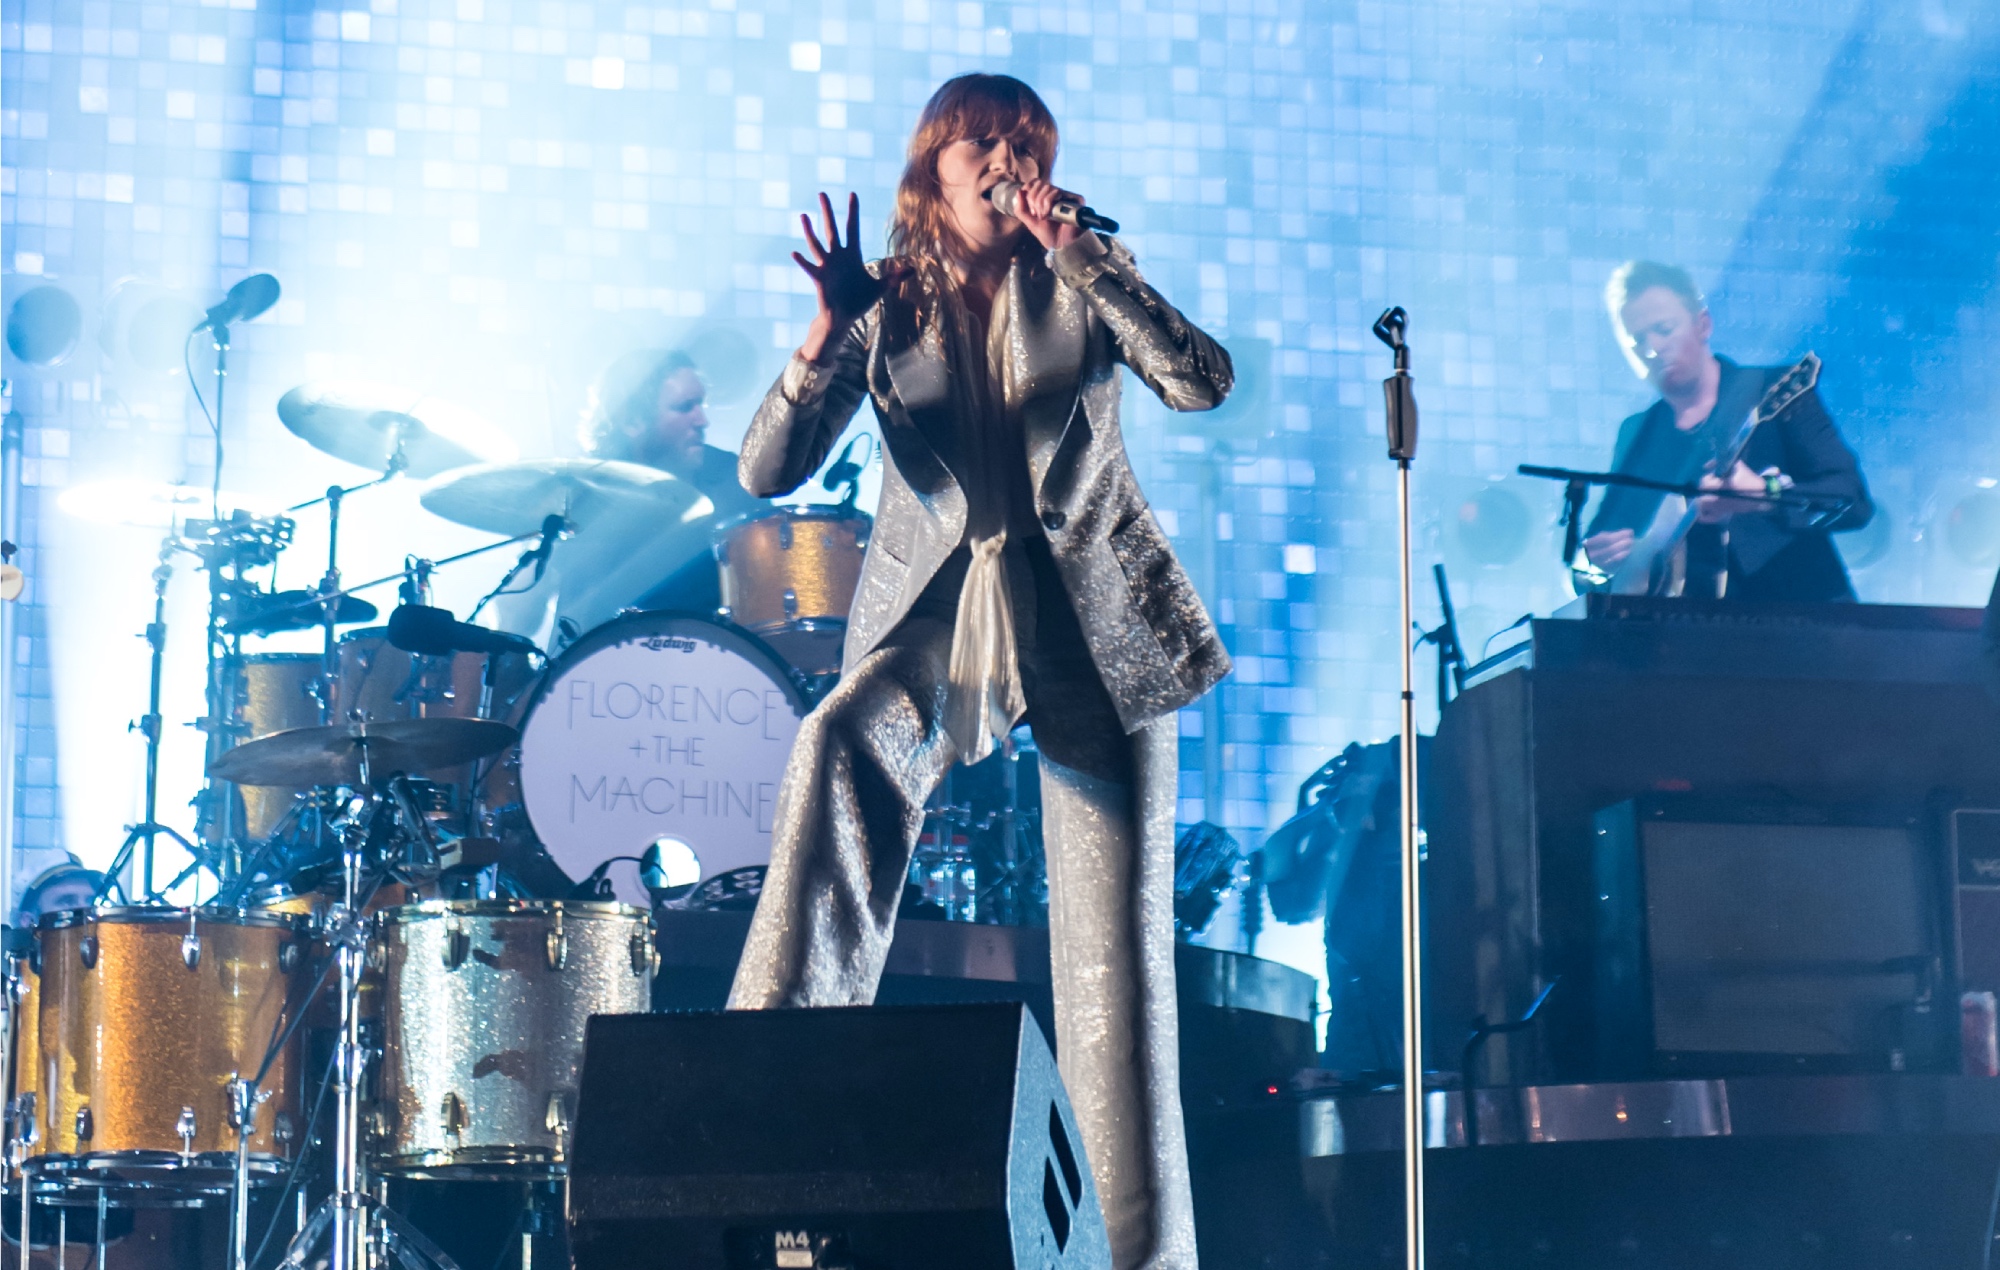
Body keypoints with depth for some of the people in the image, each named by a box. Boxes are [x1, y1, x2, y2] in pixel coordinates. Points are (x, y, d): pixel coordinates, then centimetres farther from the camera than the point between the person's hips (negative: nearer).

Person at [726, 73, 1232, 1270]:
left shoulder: (1084, 276, 1)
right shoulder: (888, 305, 2)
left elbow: (1205, 380, -17)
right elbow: (769, 471, -8)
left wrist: (1075, 251, -22)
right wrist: (831, 329, -22)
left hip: (1096, 625, 0)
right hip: (937, 610, 0)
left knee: (1117, 944, -1)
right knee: (837, 748, -32)